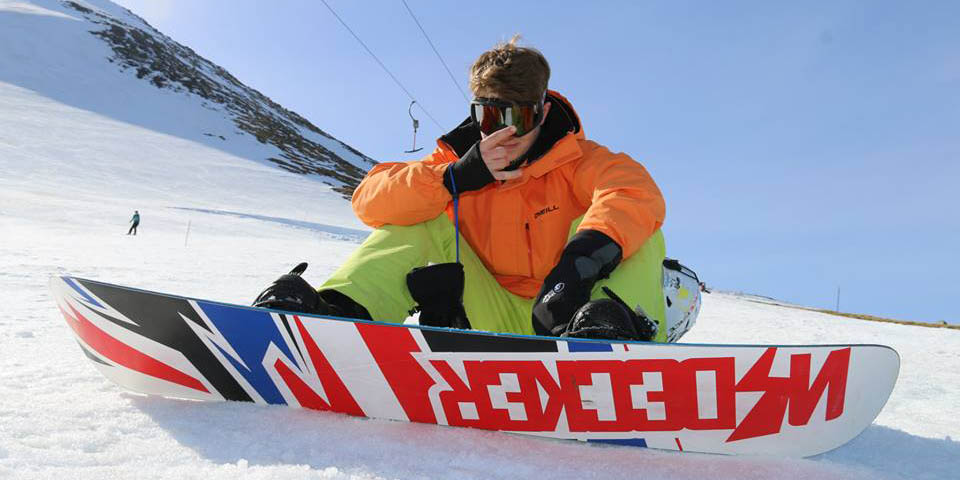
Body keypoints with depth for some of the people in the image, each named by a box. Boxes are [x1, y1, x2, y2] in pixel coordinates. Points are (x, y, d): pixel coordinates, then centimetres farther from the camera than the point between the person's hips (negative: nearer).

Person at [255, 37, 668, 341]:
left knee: (636, 229, -19)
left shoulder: (574, 159, 0)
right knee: (422, 217, -10)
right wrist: (460, 176, -22)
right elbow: (370, 200, -8)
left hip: (563, 315, -1)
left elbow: (638, 193, -22)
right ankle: (342, 312, -28)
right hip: (494, 321, 1)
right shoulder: (457, 161, 5)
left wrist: (584, 256, -43)